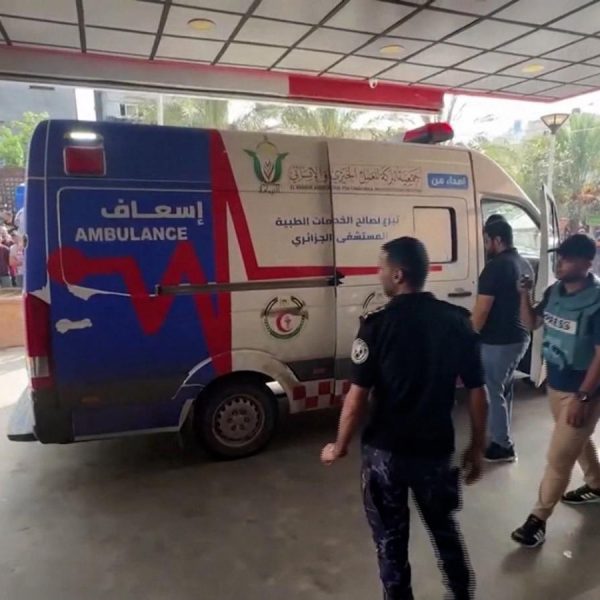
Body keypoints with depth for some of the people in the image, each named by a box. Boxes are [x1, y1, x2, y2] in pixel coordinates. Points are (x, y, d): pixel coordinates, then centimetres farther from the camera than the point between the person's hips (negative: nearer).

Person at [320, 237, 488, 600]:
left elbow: (357, 399, -16)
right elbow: (478, 394, -2)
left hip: (385, 451, -3)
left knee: (391, 538, 19)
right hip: (437, 450, 4)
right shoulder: (458, 321, -5)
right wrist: (477, 449, 11)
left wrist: (340, 448, -1)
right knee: (445, 528, 27)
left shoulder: (378, 325, -17)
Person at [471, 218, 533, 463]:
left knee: (494, 392, 4)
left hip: (497, 341, -9)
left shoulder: (495, 267, -19)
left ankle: (503, 446, 14)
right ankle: (501, 437, 33)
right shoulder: (525, 265, 9)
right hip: (520, 338, 9)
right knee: (504, 388, 21)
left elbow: (481, 311, -21)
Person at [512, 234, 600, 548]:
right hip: (555, 384, 8)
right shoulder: (554, 292, -1)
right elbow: (531, 323, 10)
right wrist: (525, 294, -8)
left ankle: (539, 518, 14)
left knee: (558, 457, 0)